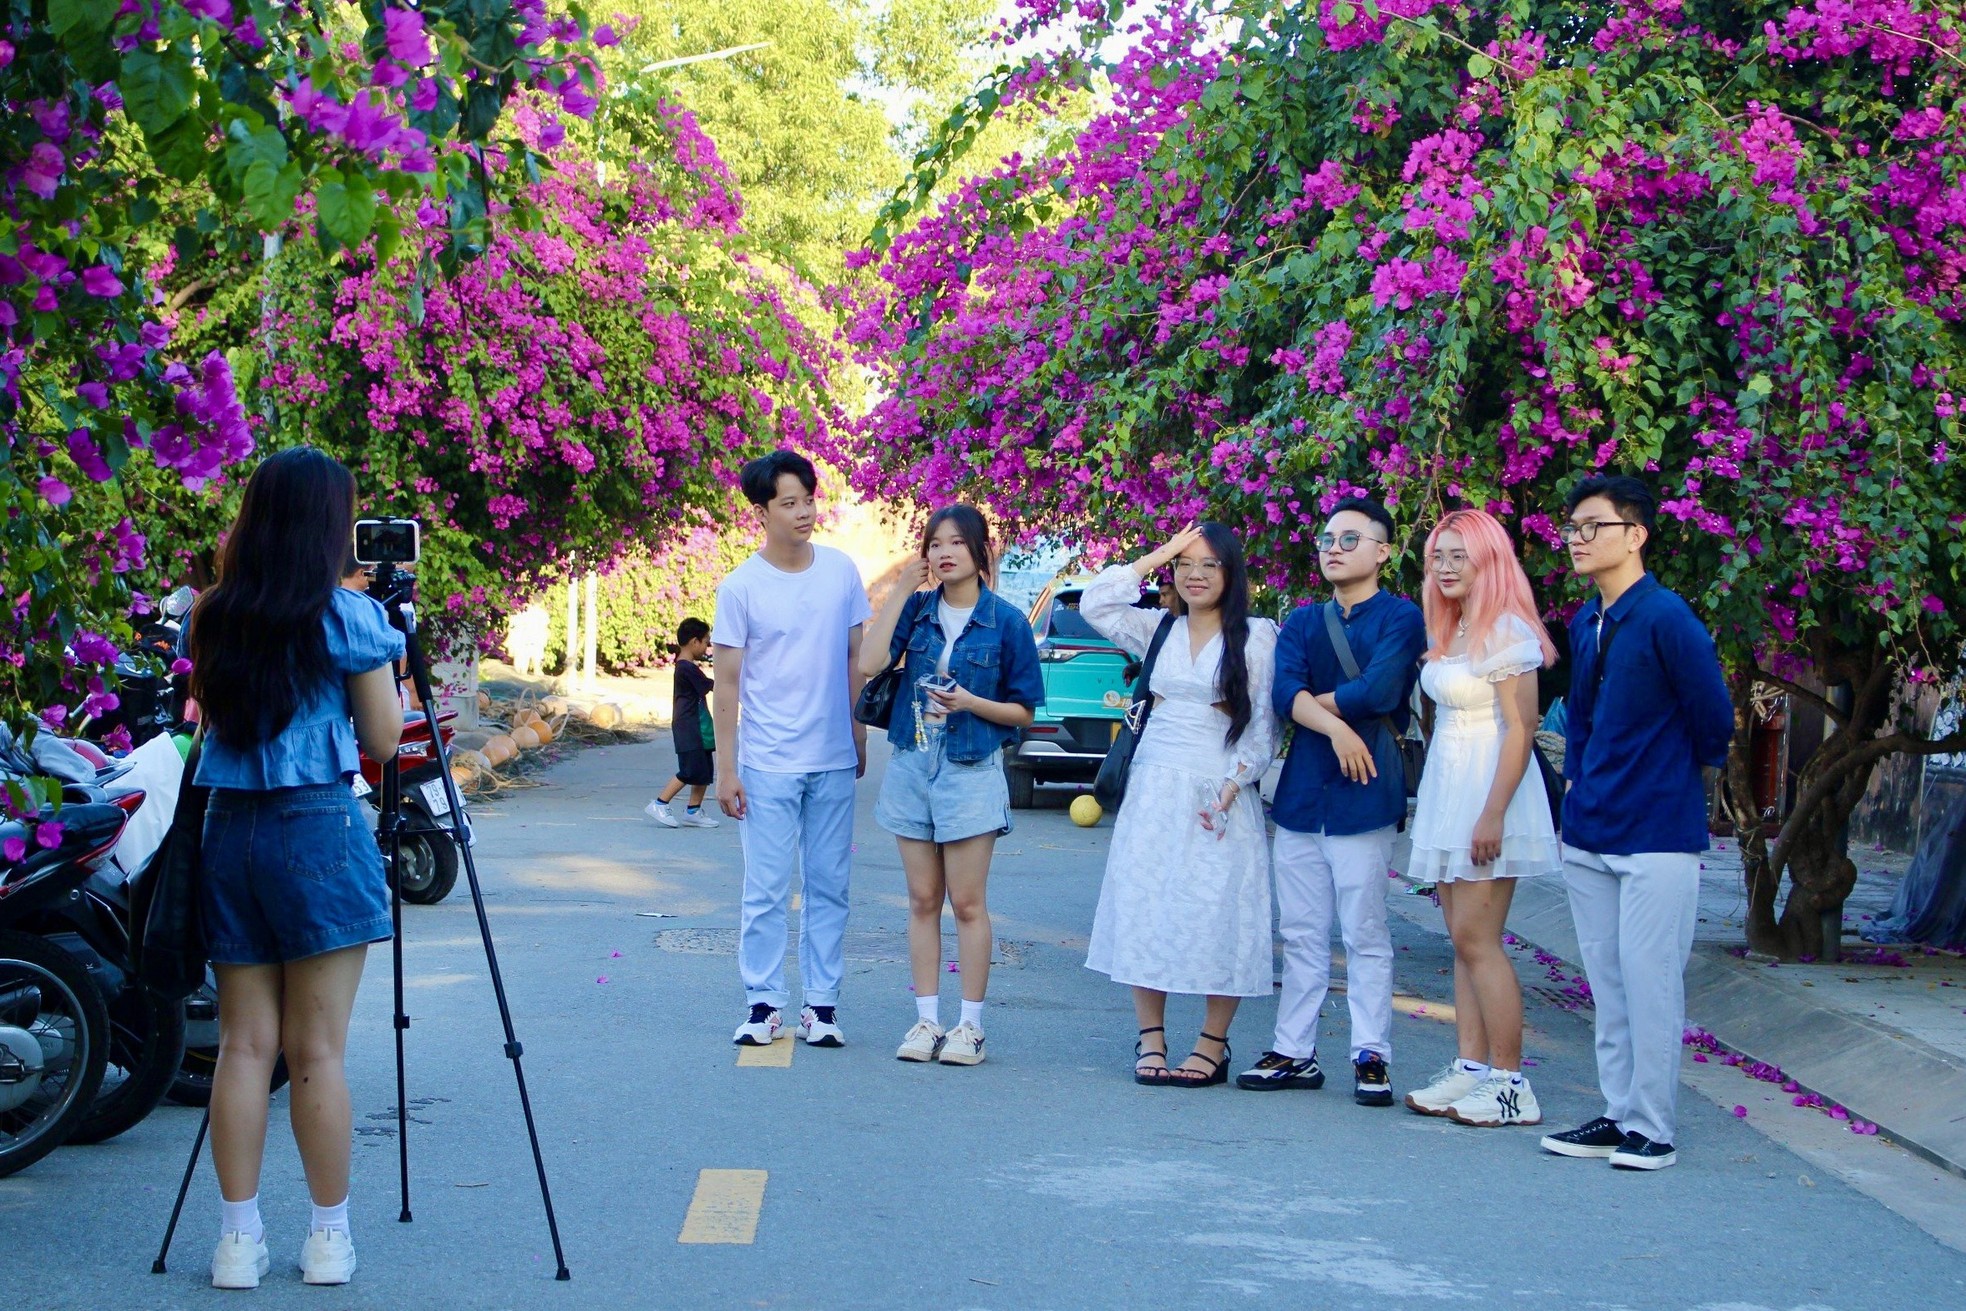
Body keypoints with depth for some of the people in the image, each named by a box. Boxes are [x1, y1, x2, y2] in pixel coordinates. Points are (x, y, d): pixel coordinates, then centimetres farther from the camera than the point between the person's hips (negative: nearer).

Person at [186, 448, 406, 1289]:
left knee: (245, 1044, 7)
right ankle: (329, 1238, 8)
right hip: (319, 832, -4)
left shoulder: (214, 616, 6)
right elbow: (381, 740, -2)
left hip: (229, 831, 4)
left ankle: (238, 1239, 9)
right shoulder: (349, 618, -6)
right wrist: (387, 650, 12)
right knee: (318, 1050, 0)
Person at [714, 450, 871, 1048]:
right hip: (768, 765, -3)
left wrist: (860, 740, 11)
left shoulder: (841, 571, 4)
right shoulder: (740, 587, -5)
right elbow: (728, 683, -3)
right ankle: (763, 1003, 7)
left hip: (834, 761, 3)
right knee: (766, 890, -2)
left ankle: (822, 1003, 13)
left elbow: (856, 659, 12)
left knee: (829, 887, 6)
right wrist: (726, 767, -6)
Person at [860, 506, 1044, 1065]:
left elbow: (1023, 710, -1)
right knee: (923, 900, 8)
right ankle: (926, 1020, 14)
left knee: (967, 902, 0)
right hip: (912, 765, 3)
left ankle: (971, 1025, 9)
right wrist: (901, 591, -11)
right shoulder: (917, 609, 4)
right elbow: (870, 663, -13)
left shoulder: (1005, 621, -4)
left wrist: (970, 702, -18)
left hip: (971, 772, -3)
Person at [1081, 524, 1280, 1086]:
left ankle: (1211, 1046, 5)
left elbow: (1264, 725, -4)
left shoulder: (1257, 637, -1)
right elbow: (1095, 604, 0)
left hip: (1219, 795, -4)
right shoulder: (1158, 629, 12)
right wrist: (1154, 558, 0)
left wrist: (1231, 788, -14)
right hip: (1153, 790, 4)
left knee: (1216, 917, -3)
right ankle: (1151, 1040, 9)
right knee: (1144, 909, 2)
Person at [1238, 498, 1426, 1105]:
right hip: (1300, 796, 5)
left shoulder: (1400, 618, -1)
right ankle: (1294, 1052, 13)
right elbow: (1284, 691, -2)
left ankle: (1371, 1056, 3)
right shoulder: (1302, 622, 15)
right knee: (1301, 936, 8)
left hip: (1363, 797, -5)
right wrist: (1335, 725, -18)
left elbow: (1379, 691, -16)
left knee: (1366, 936, -2)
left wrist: (1313, 700, -3)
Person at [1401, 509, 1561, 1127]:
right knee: (1464, 940, 7)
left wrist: (1493, 814, -22)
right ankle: (1470, 1068, 9)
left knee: (1476, 938, -10)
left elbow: (1520, 729, -17)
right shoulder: (1450, 632, 15)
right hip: (1446, 794, 9)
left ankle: (1510, 1083, -6)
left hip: (1487, 794, -9)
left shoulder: (1505, 631, -12)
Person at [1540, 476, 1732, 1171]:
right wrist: (1576, 781, 12)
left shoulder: (1665, 619, -14)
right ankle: (1618, 1114, 20)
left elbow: (1714, 717, -9)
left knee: (1649, 985, -4)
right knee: (1607, 984, 12)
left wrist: (1671, 776, 6)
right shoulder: (1583, 624, 11)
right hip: (1589, 836, 8)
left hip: (1658, 834, -8)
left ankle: (1652, 1129, 3)